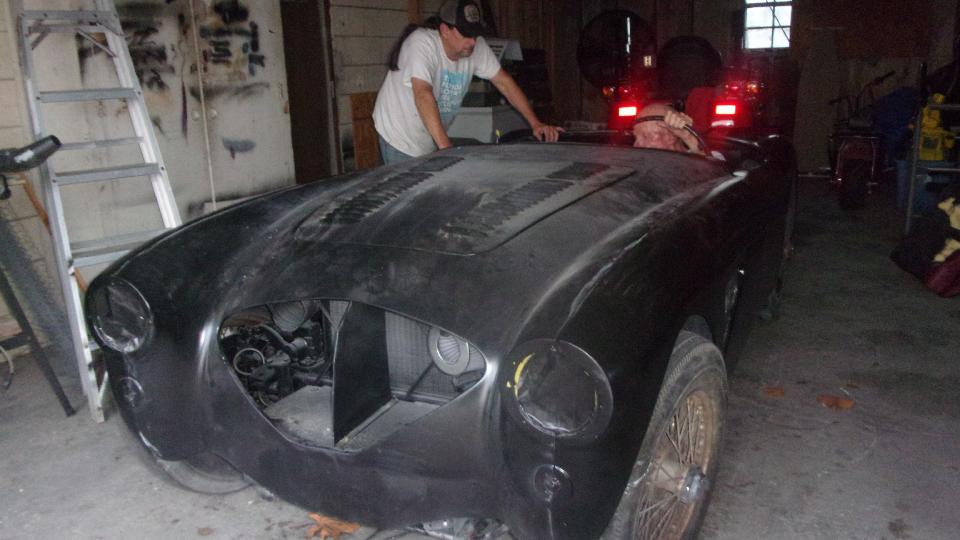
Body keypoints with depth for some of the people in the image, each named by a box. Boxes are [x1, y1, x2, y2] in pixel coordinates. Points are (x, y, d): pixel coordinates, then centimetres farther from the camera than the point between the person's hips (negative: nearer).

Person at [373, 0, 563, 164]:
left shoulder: (476, 46, -9)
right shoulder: (421, 43, -28)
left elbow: (504, 82, -4)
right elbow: (423, 94, -39)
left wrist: (535, 124, -12)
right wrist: (446, 147, -48)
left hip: (431, 139, 6)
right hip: (401, 139, -6)